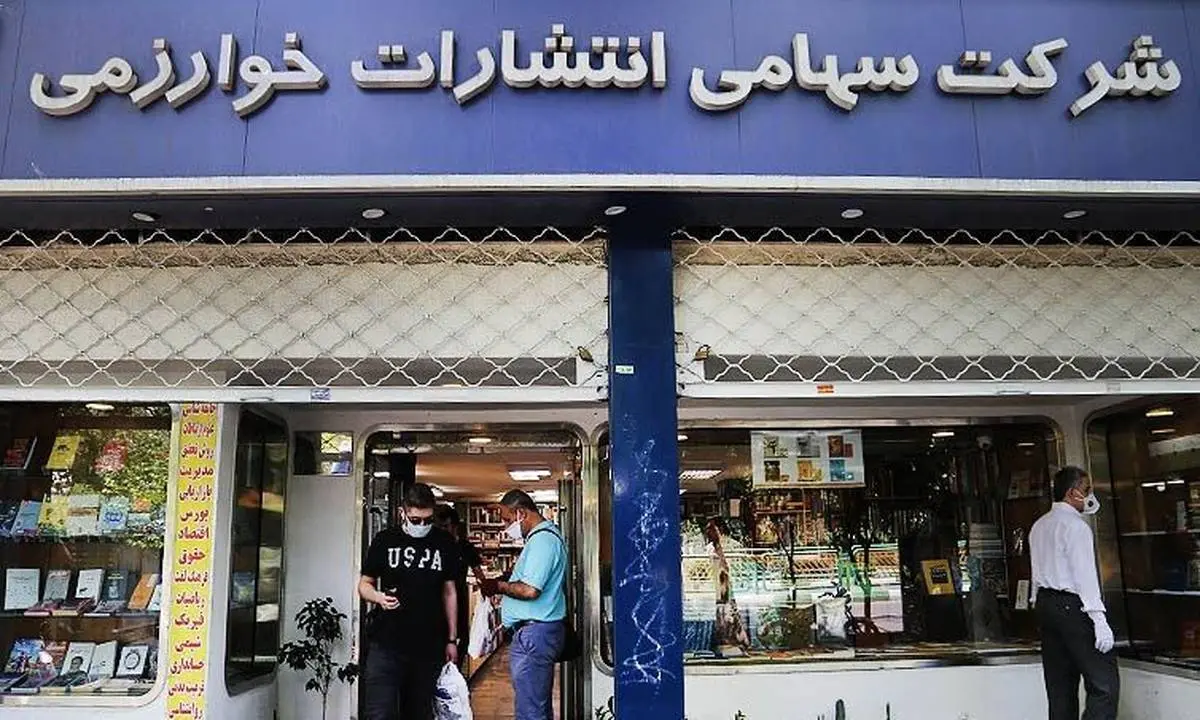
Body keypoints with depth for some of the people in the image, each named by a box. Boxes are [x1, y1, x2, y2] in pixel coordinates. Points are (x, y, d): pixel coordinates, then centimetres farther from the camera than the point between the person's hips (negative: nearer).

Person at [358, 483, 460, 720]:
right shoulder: (385, 540, 1)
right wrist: (379, 597, -14)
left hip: (429, 647, 2)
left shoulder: (444, 544, 5)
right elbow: (365, 584, 9)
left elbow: (449, 592, 11)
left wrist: (452, 639, 8)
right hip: (386, 644, -1)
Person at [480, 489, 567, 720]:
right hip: (542, 630, 11)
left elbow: (529, 590, -25)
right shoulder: (546, 535, 16)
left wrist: (498, 586, -10)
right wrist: (505, 585, 10)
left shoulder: (542, 540, -17)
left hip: (534, 632, -11)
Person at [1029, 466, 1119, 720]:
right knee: (1104, 684, -8)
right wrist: (1099, 619, -17)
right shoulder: (1075, 525, -9)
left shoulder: (1039, 526, 16)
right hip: (1072, 606, -9)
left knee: (1060, 686, 10)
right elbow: (1085, 574, -15)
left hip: (1044, 603, 9)